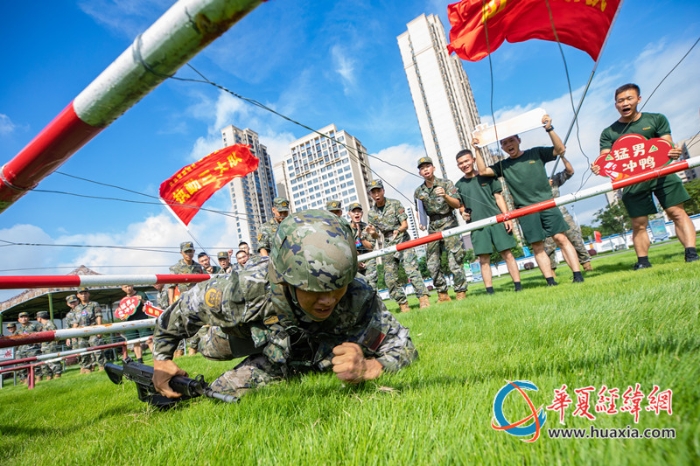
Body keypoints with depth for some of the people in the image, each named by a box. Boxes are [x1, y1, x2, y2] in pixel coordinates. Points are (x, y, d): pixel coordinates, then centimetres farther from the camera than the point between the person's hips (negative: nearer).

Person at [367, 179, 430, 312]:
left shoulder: (395, 204, 0)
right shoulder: (371, 213, 8)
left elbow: (405, 224, -6)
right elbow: (376, 236, 9)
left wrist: (398, 230, -28)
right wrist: (372, 233, -15)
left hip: (403, 241, -4)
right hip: (388, 246, 4)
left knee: (412, 270, -19)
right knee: (390, 278, 1)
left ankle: (424, 298, -19)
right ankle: (402, 303, 11)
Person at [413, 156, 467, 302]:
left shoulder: (446, 184, -1)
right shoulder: (418, 192, 9)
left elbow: (457, 204, -8)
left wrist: (445, 196, -24)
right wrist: (421, 222, 1)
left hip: (449, 225, -4)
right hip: (433, 228, 4)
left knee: (455, 261, -9)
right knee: (432, 264, 3)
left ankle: (461, 293, 0)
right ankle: (442, 294, 13)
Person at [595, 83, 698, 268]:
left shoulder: (656, 119, 8)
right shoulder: (609, 133, 6)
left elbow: (667, 144, 0)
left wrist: (673, 152, -25)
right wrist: (599, 167, -28)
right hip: (633, 181, 0)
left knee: (677, 212, -6)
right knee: (639, 224, 1)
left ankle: (691, 253, -6)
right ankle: (643, 262, 7)